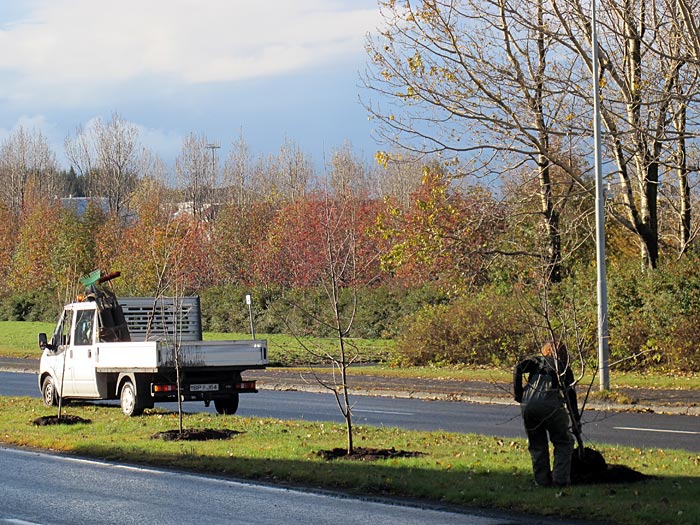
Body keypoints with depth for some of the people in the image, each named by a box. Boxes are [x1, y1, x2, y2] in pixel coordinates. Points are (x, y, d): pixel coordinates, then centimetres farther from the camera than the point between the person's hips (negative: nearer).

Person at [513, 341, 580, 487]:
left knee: (537, 444, 17)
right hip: (552, 406, -2)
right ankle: (560, 479, 3)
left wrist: (518, 393, 10)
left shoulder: (538, 361, 25)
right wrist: (576, 421, 25)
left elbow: (518, 368, 5)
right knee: (563, 443, 14)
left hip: (528, 405, 2)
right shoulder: (565, 368, 23)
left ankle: (542, 480, 15)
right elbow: (571, 395, 21)